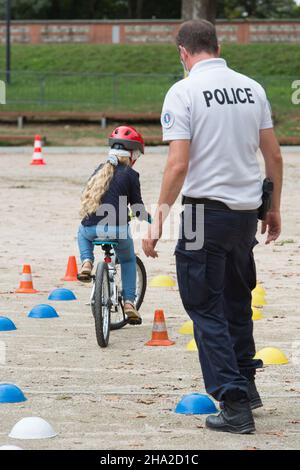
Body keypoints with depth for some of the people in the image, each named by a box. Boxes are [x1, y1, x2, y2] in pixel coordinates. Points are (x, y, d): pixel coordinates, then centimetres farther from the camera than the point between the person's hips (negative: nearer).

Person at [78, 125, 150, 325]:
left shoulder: (100, 170, 17)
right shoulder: (130, 174, 3)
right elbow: (137, 205, 3)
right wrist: (146, 217, 25)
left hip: (91, 228, 3)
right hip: (117, 229, -3)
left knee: (83, 232, 40)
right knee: (128, 260, 26)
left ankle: (87, 262, 14)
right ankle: (129, 302, 16)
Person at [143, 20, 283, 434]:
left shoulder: (184, 92, -10)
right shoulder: (252, 88, 6)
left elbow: (178, 164, -16)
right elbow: (274, 156, 9)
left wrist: (159, 220, -11)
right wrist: (274, 209, 20)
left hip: (206, 208, -5)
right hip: (247, 210, 6)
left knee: (206, 308, 0)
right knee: (237, 299, 22)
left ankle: (235, 404, -6)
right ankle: (245, 384, 33)